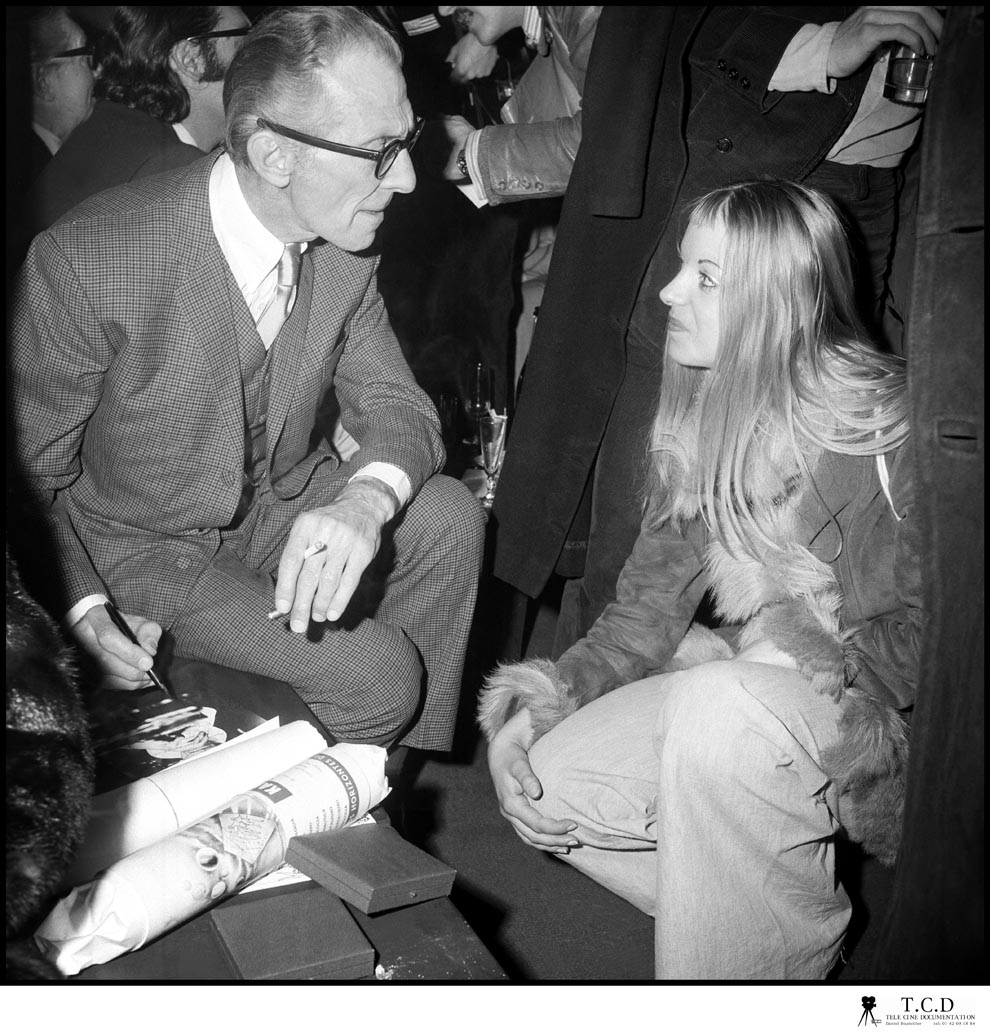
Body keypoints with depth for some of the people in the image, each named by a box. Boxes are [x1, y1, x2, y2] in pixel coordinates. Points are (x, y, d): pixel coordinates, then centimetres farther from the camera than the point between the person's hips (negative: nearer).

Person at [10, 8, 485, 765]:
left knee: (450, 518, -18)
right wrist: (82, 605, -27)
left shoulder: (343, 247, -11)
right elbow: (31, 473, -13)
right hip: (149, 547, -5)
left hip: (288, 506, 6)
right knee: (374, 675, -23)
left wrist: (366, 498, -29)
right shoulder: (87, 264, -28)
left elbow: (398, 407, -6)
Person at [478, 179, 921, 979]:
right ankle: (759, 923, 7)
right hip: (735, 681, 7)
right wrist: (547, 696, -11)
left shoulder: (891, 425, -18)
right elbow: (654, 597, 2)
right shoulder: (700, 417, 2)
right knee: (549, 787, -8)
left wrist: (803, 655, -16)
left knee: (719, 708, -36)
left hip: (879, 712, -6)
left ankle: (796, 948, -11)